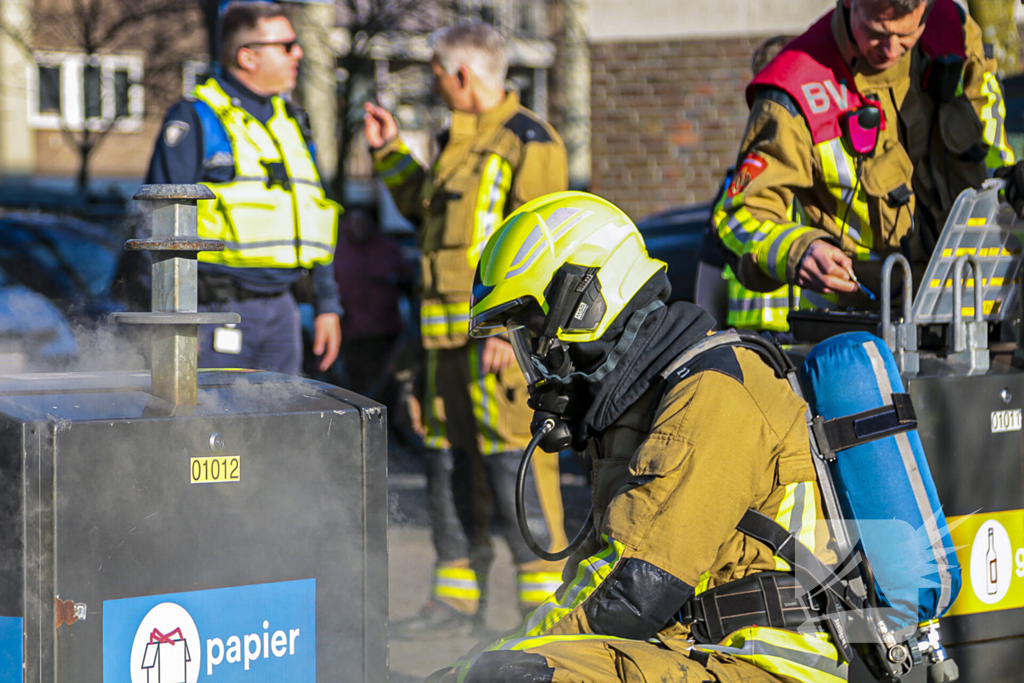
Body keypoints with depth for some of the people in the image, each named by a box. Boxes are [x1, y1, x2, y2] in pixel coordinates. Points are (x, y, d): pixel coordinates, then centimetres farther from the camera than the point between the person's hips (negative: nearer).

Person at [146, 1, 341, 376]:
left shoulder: (289, 122, 16)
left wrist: (327, 304, 17)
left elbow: (313, 217, 22)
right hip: (218, 312, -7)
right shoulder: (195, 120, -7)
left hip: (281, 312, 7)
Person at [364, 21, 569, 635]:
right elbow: (424, 208, 34)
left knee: (514, 466, -11)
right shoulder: (459, 142, 19)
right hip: (449, 332, 9)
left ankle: (546, 600, -8)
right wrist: (390, 151, 25)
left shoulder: (528, 142, -10)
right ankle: (458, 597, 19)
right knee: (451, 466, 11)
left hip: (503, 335, -9)